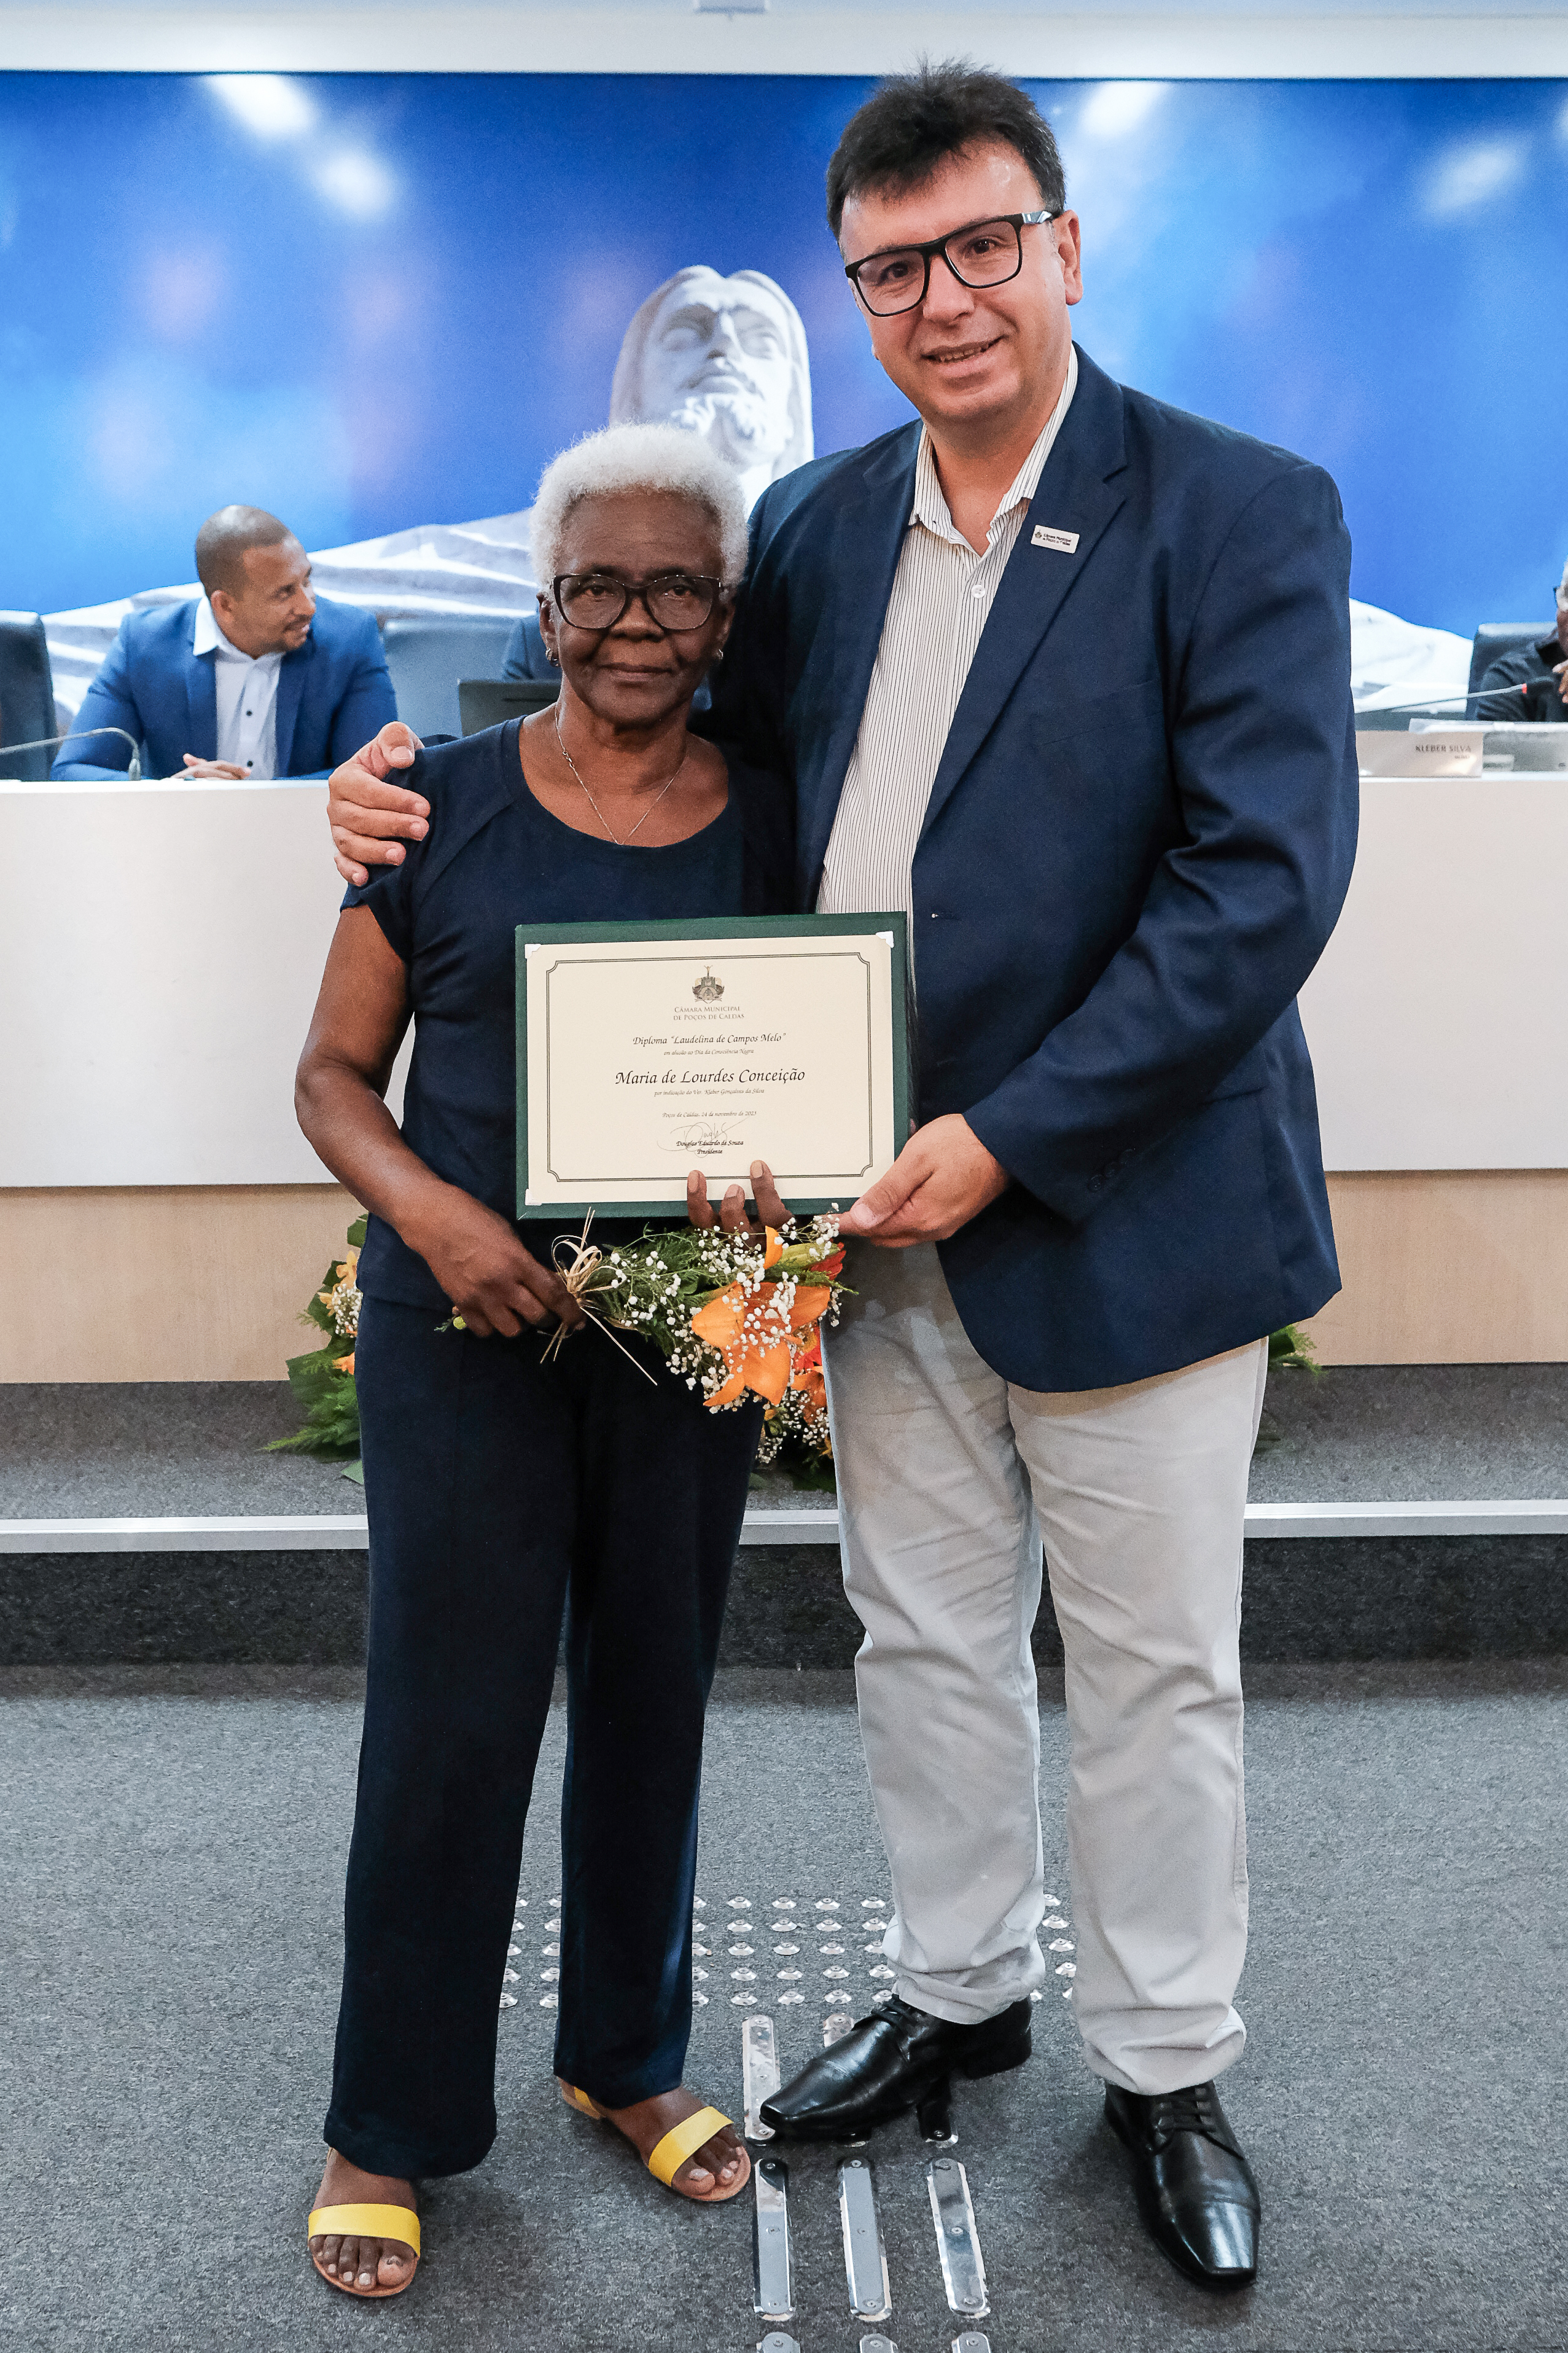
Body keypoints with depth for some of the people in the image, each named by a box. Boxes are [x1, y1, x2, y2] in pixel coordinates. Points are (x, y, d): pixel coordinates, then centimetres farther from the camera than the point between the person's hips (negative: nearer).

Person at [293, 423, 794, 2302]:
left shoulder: (772, 827, 2)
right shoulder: (445, 803, -3)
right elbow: (335, 1070, 0)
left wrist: (771, 1186, -13)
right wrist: (433, 1215, -18)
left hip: (686, 1333, 2)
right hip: (463, 1326, -2)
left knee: (652, 1703, 15)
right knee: (448, 1718, 3)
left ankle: (627, 2056, 36)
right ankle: (390, 2124, 23)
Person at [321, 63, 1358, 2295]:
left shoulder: (1243, 514, -10)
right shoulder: (817, 524, 6)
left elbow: (1264, 884, -18)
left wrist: (1004, 1140, -20)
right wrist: (431, 786, 1)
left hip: (1123, 1208, -4)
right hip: (886, 1207, 5)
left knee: (1152, 1666, 10)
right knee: (925, 1637, 18)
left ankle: (1168, 2069, 32)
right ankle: (960, 1990, 41)